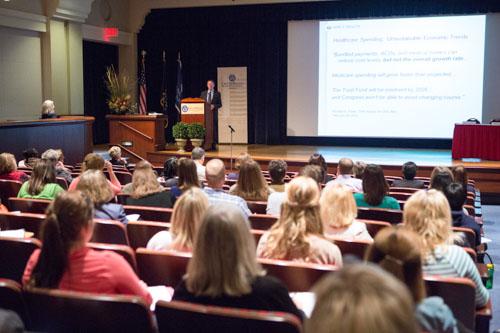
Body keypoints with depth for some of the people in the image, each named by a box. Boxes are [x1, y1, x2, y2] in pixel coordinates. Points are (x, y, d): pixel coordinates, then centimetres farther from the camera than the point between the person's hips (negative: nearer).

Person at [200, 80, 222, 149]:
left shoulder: (217, 93, 8)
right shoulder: (203, 93, 15)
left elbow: (220, 104, 5)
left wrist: (214, 106, -13)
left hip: (213, 114, -2)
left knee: (214, 130, -6)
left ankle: (213, 145, -3)